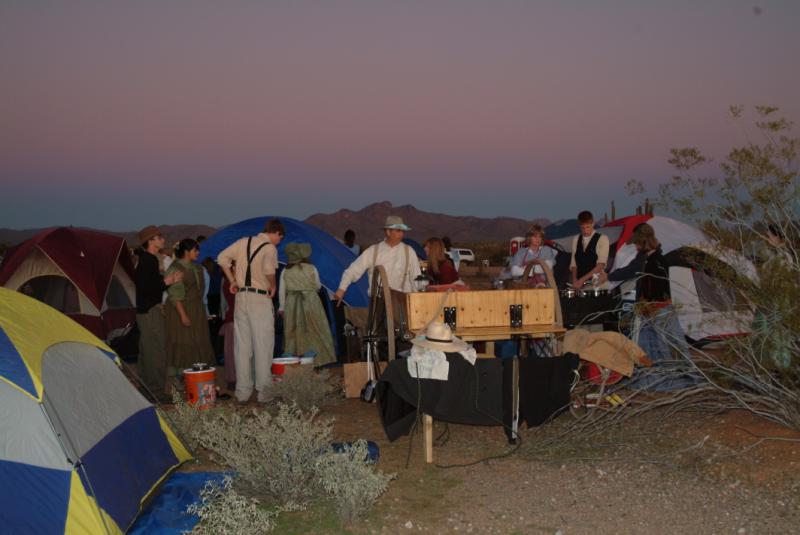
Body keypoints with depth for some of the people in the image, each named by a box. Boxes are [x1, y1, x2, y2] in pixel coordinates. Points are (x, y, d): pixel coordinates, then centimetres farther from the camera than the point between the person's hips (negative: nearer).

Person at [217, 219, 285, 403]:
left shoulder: (244, 242, 10)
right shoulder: (270, 248, -8)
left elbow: (222, 258, 9)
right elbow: (268, 269, -26)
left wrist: (232, 281, 14)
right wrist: (273, 286, -8)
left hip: (241, 297, 6)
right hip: (260, 298, -6)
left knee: (242, 346, 10)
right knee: (262, 347, 2)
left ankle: (243, 392, 14)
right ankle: (264, 392, 5)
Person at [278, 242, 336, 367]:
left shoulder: (285, 271, 0)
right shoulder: (311, 268, -3)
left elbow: (282, 290, 1)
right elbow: (318, 286, 6)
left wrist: (281, 307, 10)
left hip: (292, 303, 2)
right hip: (311, 301, -2)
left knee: (293, 332, 8)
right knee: (315, 330, 5)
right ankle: (319, 358, 6)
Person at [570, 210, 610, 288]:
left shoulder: (602, 239, -1)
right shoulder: (576, 239, 13)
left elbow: (601, 264, -10)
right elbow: (573, 263, 13)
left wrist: (583, 279, -16)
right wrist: (574, 279, -5)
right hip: (579, 282, 3)